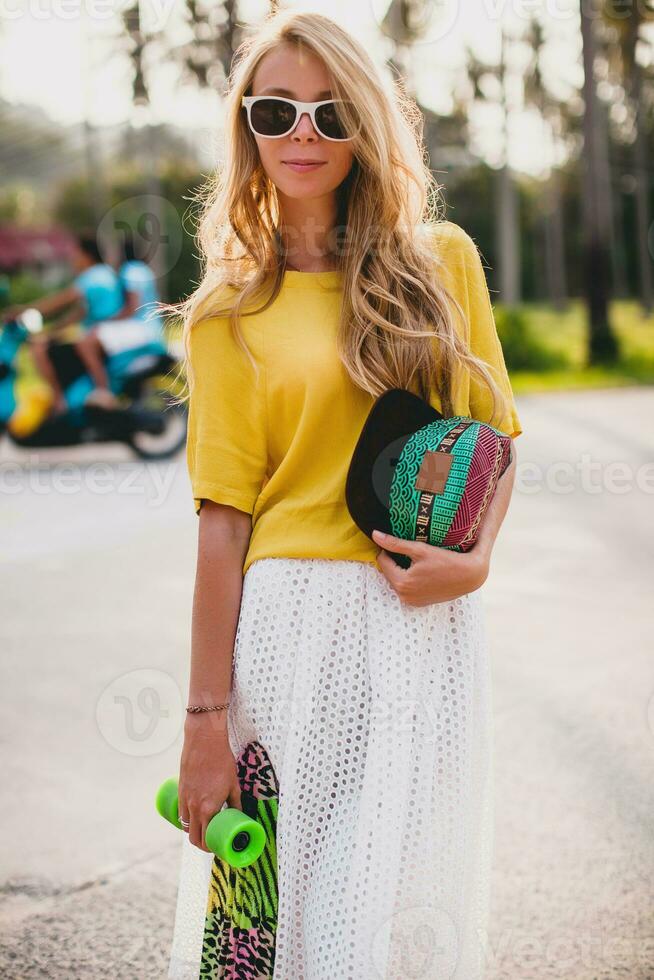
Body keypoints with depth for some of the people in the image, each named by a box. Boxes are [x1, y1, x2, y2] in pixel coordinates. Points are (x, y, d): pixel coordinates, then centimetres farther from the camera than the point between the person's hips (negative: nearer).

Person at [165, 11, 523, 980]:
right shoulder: (229, 311, 4)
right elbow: (224, 518, -1)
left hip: (431, 623, 2)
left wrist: (475, 558, -8)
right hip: (291, 621, -1)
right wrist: (206, 718, -5)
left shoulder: (443, 259, 8)